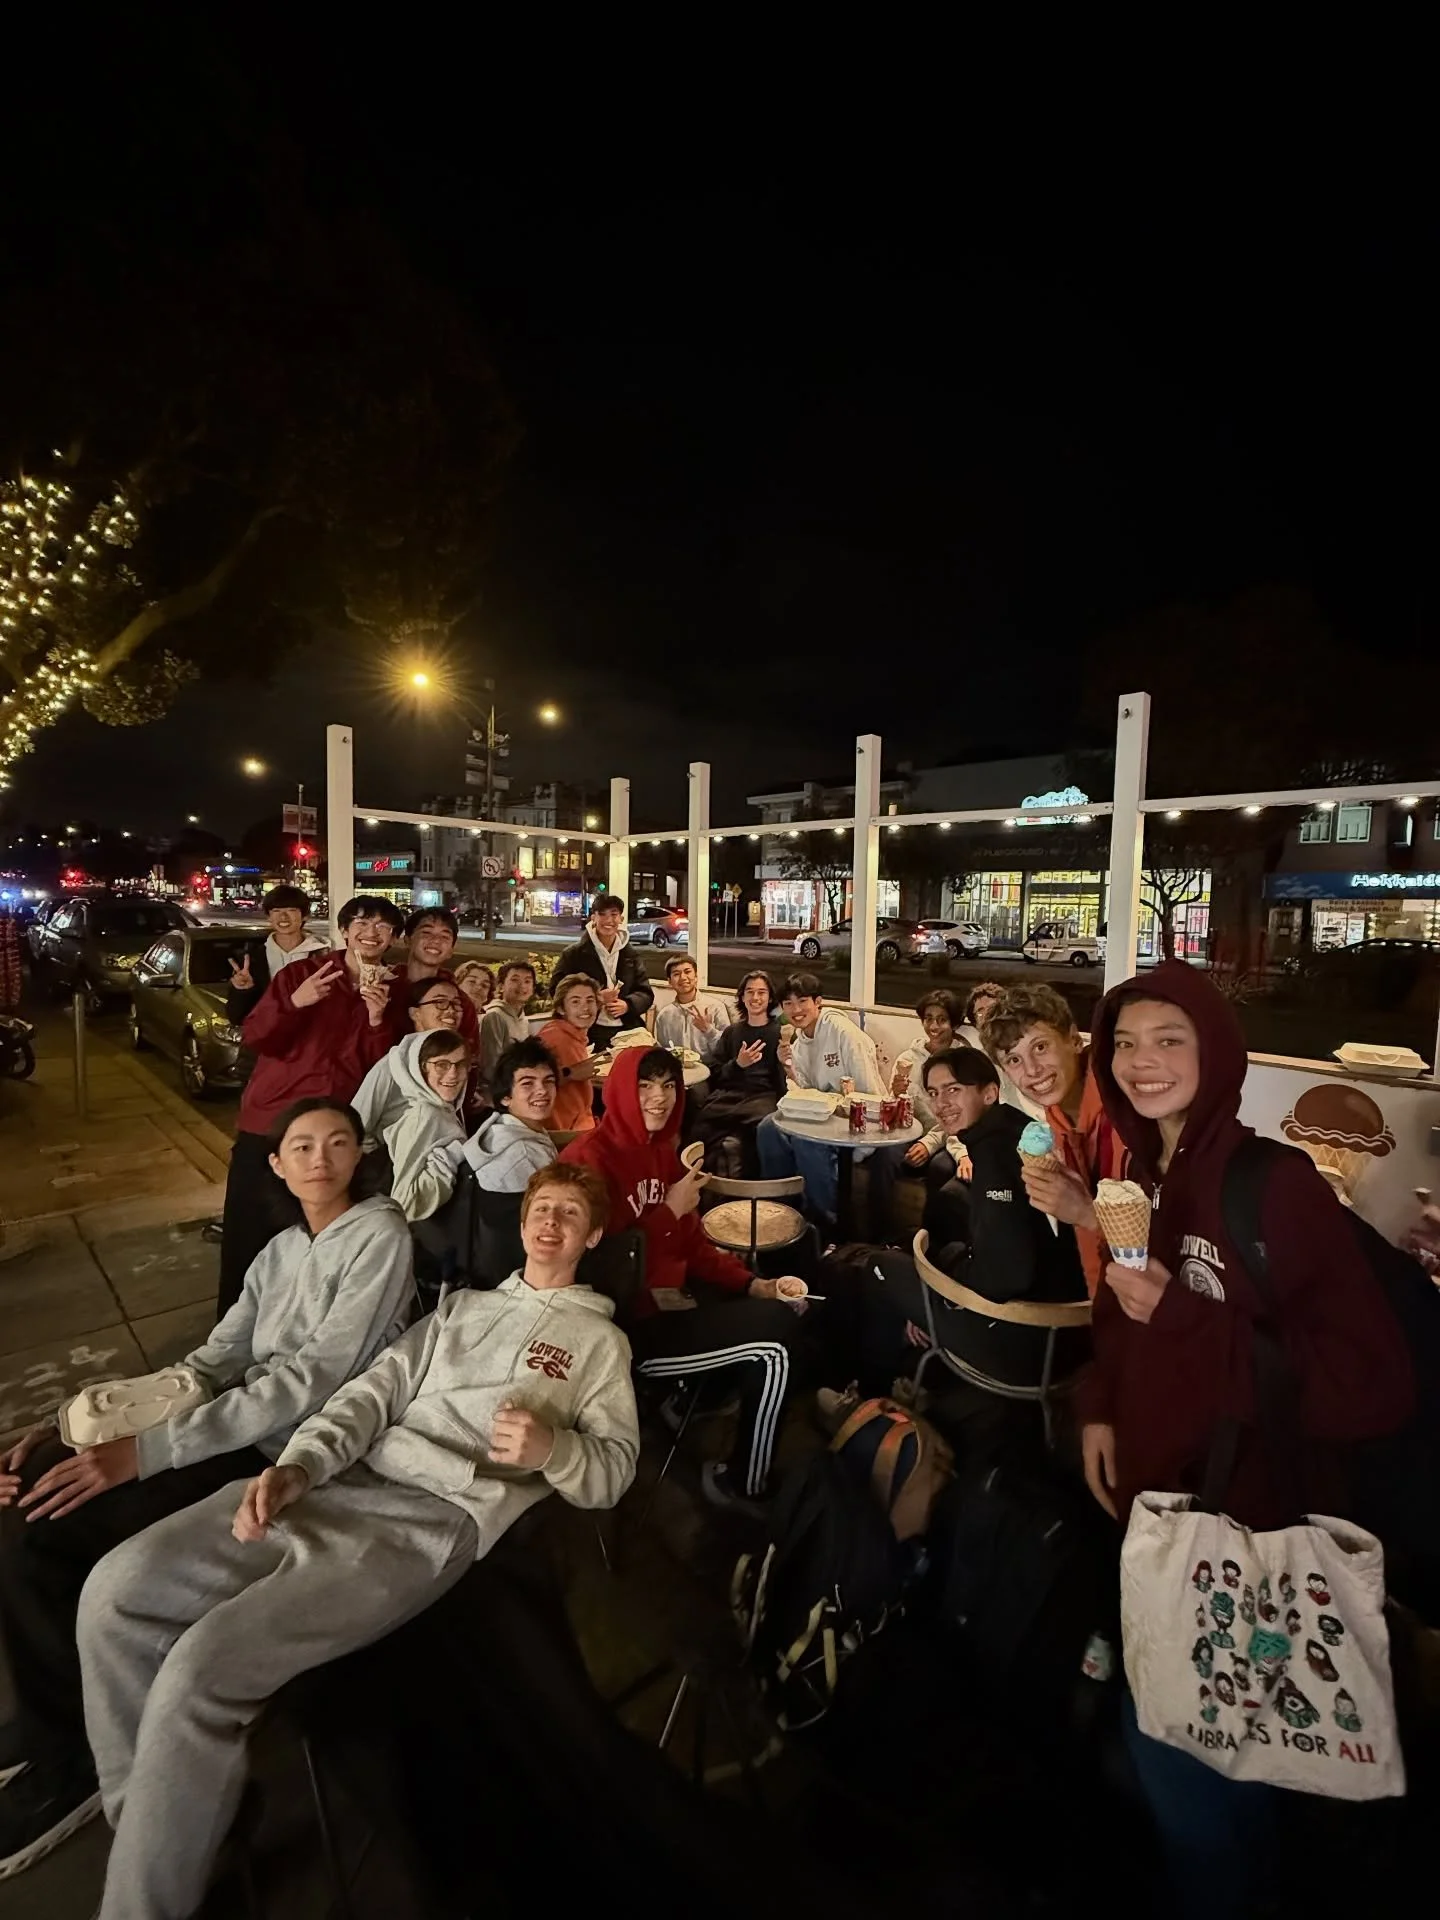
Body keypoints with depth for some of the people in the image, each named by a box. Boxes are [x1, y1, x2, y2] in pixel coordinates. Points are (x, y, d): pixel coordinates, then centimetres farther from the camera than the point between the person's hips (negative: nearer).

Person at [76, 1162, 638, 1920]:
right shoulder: (462, 1305, 22)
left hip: (438, 1520, -5)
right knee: (117, 1591, -5)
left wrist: (552, 1447, -20)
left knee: (203, 1667, -21)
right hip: (343, 1484, 6)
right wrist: (298, 1464, -5)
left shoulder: (600, 1340, 8)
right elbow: (374, 1392, 13)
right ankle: (143, 1818, 14)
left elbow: (614, 1467, 1)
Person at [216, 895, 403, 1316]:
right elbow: (253, 1038, -3)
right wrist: (293, 1002, -20)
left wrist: (379, 1020, -16)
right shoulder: (300, 972, 1)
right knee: (248, 1234, 5)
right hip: (269, 1124, -1)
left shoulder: (392, 993, 6)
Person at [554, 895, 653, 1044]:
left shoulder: (630, 954, 13)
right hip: (588, 1033, -3)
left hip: (627, 1032, 4)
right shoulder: (574, 954, 1)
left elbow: (646, 993, 13)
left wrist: (627, 1005, -9)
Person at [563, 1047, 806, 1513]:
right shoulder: (589, 1159, -20)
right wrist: (669, 1211, -23)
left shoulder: (661, 1149, 6)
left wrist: (749, 1283, 0)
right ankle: (741, 1487, 8)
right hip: (626, 1325, -9)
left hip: (670, 1298, 9)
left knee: (784, 1310, 12)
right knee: (771, 1346, -13)